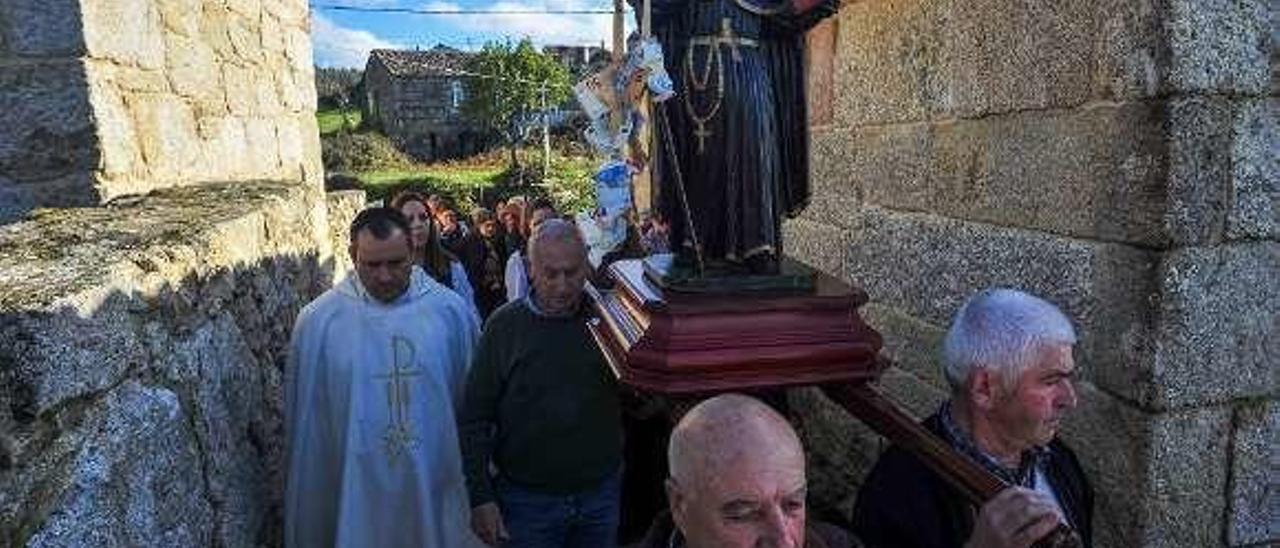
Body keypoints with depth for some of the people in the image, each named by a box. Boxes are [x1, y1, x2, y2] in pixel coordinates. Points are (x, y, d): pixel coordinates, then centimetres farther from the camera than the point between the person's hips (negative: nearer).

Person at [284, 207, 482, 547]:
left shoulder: (451, 310, -6)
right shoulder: (317, 319, -6)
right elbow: (303, 422, 2)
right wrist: (306, 509, 6)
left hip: (436, 491, 1)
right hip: (356, 496, 0)